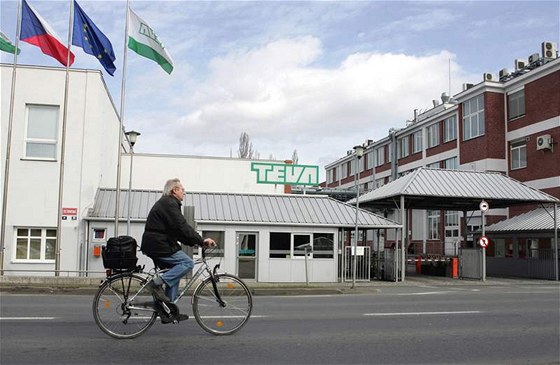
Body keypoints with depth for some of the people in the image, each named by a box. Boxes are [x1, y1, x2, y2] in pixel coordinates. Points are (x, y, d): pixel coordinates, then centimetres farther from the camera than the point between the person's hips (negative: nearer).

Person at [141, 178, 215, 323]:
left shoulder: (165, 203, 22)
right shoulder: (169, 204, -11)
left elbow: (177, 231, 21)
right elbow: (182, 227, -21)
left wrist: (194, 242, 12)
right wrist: (202, 240, -20)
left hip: (154, 245, 11)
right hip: (159, 246, -11)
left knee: (174, 273, 13)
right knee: (187, 263, -14)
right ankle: (158, 282, -15)